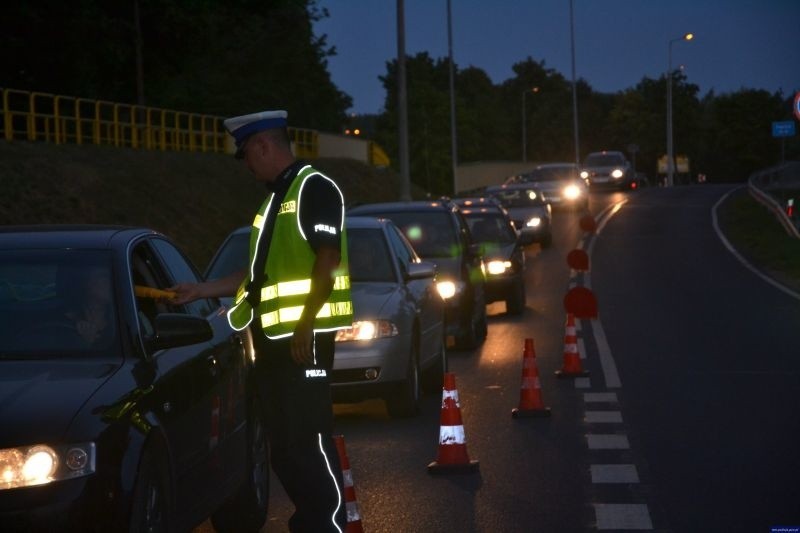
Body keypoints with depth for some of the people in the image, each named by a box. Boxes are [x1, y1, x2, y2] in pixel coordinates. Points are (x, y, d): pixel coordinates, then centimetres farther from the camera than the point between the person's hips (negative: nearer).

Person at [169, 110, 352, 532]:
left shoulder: (314, 187, -6)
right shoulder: (275, 199, 21)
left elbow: (328, 260, -16)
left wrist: (305, 324, -21)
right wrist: (200, 290, 24)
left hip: (302, 337, -9)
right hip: (272, 338, 9)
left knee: (309, 441, -9)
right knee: (283, 443, 10)